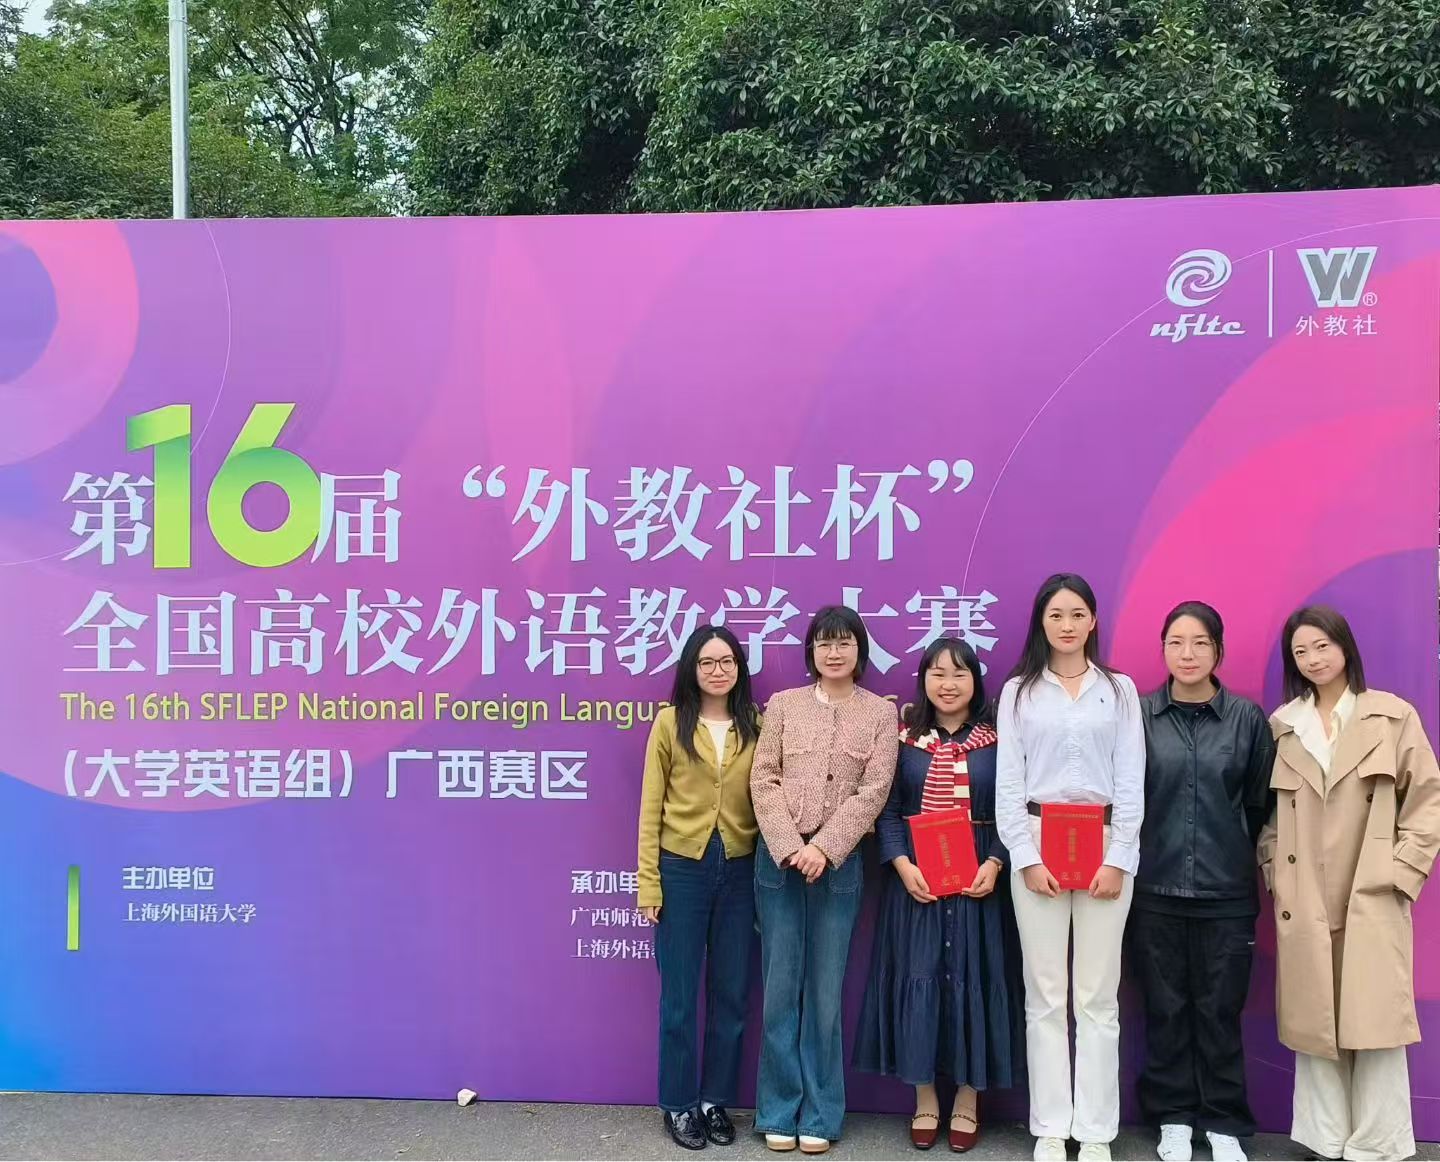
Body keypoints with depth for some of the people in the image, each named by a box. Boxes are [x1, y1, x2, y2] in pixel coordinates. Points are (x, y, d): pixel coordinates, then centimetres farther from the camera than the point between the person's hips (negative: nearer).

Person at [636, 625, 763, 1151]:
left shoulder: (756, 725, 3)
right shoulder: (671, 722, -2)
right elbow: (651, 806, -2)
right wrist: (648, 882, -5)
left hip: (740, 871, 2)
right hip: (682, 869, -2)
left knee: (731, 993, 10)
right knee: (680, 995, 6)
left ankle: (716, 1100, 25)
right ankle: (679, 1104, 20)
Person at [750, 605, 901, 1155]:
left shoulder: (880, 712, 4)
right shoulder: (782, 705, 6)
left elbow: (873, 790, -4)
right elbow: (764, 781, 0)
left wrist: (824, 848, -12)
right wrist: (789, 848, -11)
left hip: (840, 861, -1)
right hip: (779, 857, 1)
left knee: (826, 989, 4)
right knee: (780, 985, 4)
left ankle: (820, 1114, 15)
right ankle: (780, 1111, 15)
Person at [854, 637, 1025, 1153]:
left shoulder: (997, 740, 1)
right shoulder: (905, 739, 3)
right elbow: (887, 811, 1)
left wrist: (994, 864, -15)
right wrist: (902, 865, -13)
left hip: (978, 879, 0)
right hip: (916, 877, 1)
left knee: (972, 981, 4)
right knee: (918, 980, 2)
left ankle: (967, 1100, 19)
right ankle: (924, 1099, 17)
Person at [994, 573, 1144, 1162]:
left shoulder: (1119, 690, 8)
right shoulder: (1019, 691, 7)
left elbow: (1131, 781, 3)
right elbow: (1008, 782, 2)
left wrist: (1117, 858, -7)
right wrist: (1026, 857, -8)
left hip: (1105, 846, 0)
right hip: (1037, 846, 0)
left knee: (1098, 997, 4)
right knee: (1045, 996, 4)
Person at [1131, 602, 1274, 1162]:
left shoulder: (1248, 718, 1)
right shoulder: (1138, 715, -2)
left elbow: (1259, 805, 7)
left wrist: (1233, 853, 10)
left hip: (1227, 891, 0)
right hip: (1156, 890, 0)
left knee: (1220, 1011, 7)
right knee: (1165, 1008, 8)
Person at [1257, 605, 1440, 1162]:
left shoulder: (1393, 716, 1)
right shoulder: (1282, 725, 9)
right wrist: (1275, 877, 3)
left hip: (1373, 902, -2)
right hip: (1304, 904, 2)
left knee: (1374, 1023, -1)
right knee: (1313, 1024, 6)